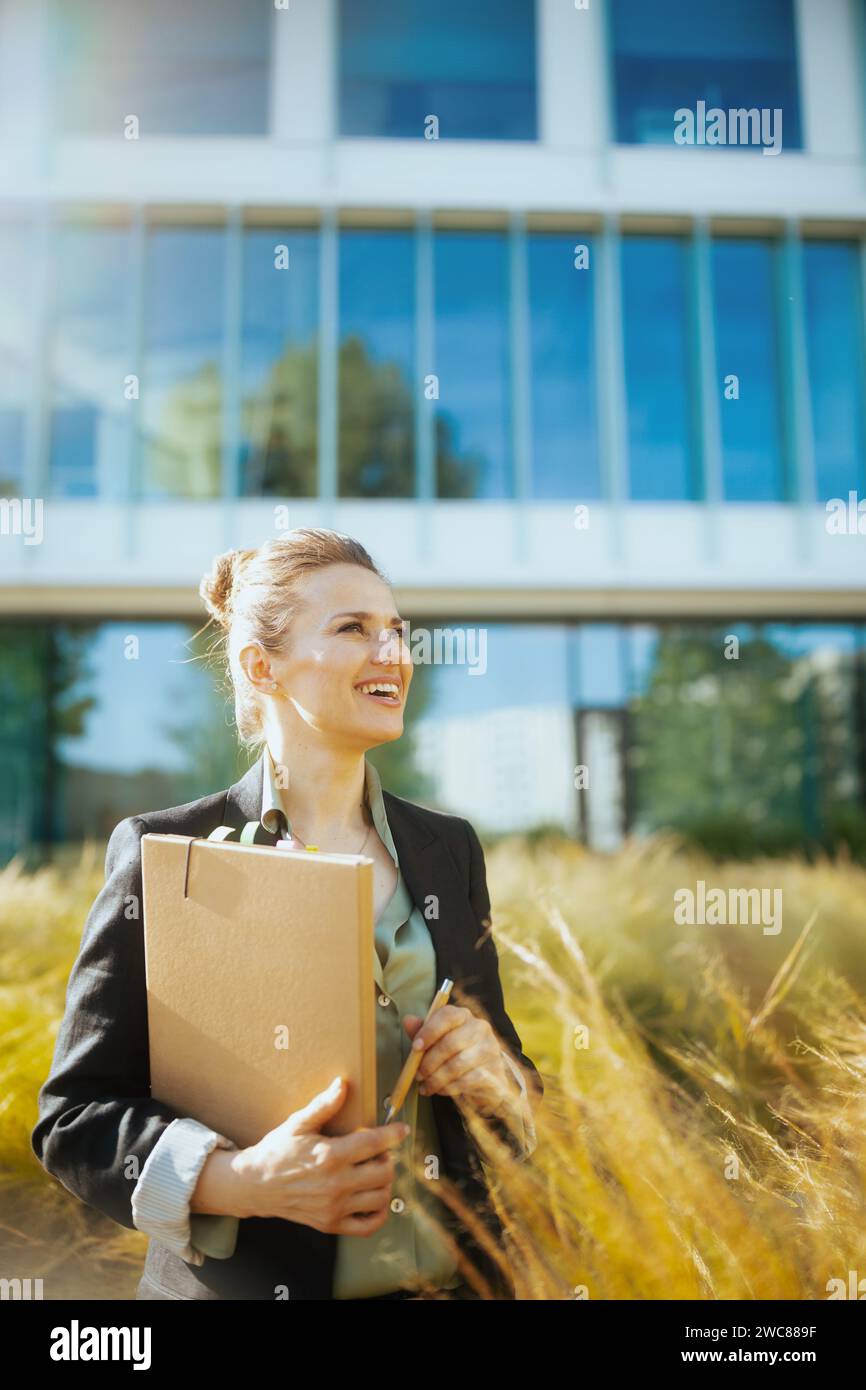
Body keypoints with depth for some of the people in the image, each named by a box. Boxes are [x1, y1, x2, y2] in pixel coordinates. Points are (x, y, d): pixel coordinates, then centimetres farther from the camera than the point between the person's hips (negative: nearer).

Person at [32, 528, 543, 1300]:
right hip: (245, 1280, -3)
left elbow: (516, 1095, 8)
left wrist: (491, 1076, -14)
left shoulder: (449, 849, 0)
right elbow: (74, 1117, -11)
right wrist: (243, 1181, -26)